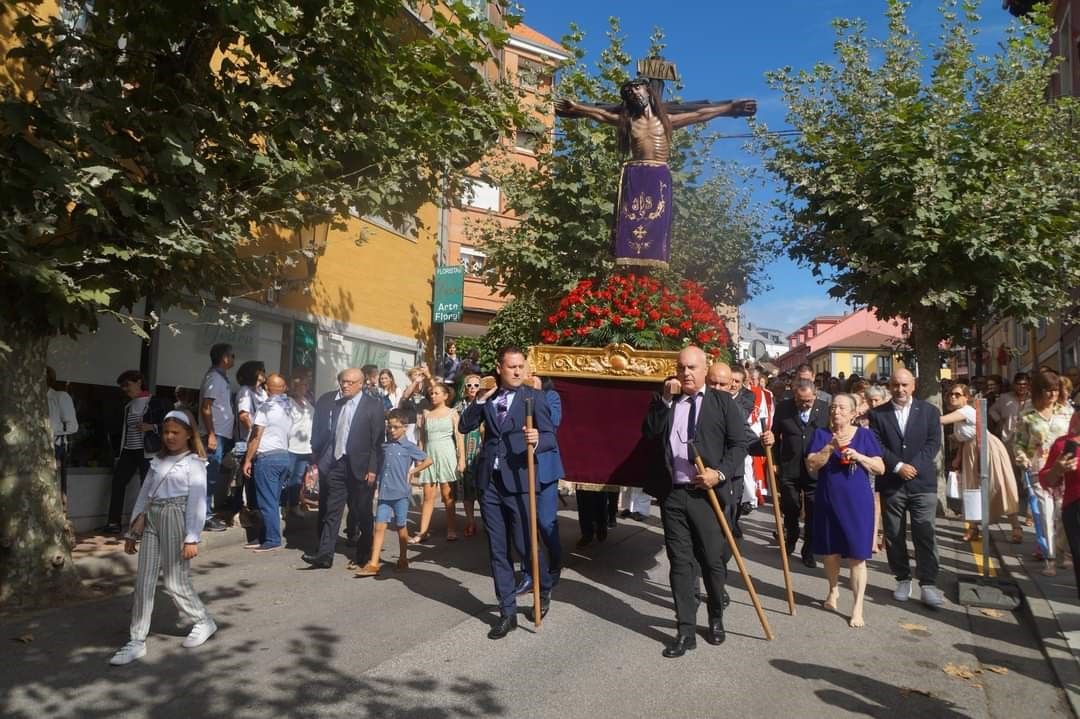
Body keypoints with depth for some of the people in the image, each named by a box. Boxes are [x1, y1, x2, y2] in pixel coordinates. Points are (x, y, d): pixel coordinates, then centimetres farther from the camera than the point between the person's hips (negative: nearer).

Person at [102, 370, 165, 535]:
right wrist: (119, 454, 17)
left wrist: (151, 427, -22)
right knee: (118, 483, 0)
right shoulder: (128, 406, 16)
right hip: (128, 451, 7)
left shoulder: (153, 402, -4)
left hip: (145, 451, -6)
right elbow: (125, 429, 20)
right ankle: (113, 522, 6)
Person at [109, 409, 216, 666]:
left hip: (176, 518, -6)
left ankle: (203, 622, 21)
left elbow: (197, 501, -10)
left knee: (176, 583, 0)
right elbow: (143, 497, 18)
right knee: (143, 581, 2)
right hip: (152, 519, 6)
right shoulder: (158, 461, 16)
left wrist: (192, 538, -16)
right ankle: (137, 641, 8)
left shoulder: (194, 463, -3)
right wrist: (132, 532, 16)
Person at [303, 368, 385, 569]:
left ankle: (364, 556, 22)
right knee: (329, 511, 2)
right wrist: (315, 460, 9)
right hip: (332, 464, 3)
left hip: (360, 467, -3)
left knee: (362, 513, 9)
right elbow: (317, 432, 12)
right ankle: (324, 555, 4)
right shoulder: (326, 401, 5)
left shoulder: (374, 406, -5)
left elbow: (377, 440, -7)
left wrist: (372, 469, -11)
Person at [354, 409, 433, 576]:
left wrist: (412, 471, -3)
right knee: (379, 526, -2)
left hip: (400, 493, -3)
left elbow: (428, 460, 2)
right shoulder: (384, 446, 10)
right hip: (384, 493, 3)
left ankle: (403, 559, 23)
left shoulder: (409, 447, -2)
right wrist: (378, 483, 6)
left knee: (401, 527, 8)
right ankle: (373, 564, -4)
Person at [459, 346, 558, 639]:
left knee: (525, 545, 2)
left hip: (518, 480, -4)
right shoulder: (487, 396, 10)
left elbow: (550, 436, -9)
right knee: (498, 549, 8)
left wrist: (536, 440, -32)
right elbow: (465, 426, 8)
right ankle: (507, 612, 19)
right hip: (489, 480, 4)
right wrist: (480, 400, -5)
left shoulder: (534, 397, -3)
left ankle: (544, 591, 32)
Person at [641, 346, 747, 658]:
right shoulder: (666, 401, 14)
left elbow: (739, 444, 0)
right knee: (680, 563, 6)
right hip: (671, 494, 2)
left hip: (707, 493, -2)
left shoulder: (723, 401, 5)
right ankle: (685, 631, 13)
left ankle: (716, 619, 29)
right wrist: (664, 399, -7)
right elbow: (648, 433, 0)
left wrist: (720, 473, -14)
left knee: (713, 561, 6)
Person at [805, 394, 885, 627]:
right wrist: (831, 447, -20)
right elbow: (811, 466, -9)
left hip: (857, 502, -1)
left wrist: (859, 456, -16)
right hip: (827, 501, 2)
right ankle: (833, 590, 39)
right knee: (829, 551, 14)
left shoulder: (864, 434, 1)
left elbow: (881, 468, 0)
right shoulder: (821, 434, 1)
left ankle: (857, 607, 8)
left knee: (857, 555, -1)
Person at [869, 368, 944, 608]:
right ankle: (903, 579, 20)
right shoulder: (877, 413, 4)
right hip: (891, 483, 1)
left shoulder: (929, 411, 5)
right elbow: (877, 446, -3)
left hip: (922, 481, -1)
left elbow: (934, 443, -3)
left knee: (925, 534, -4)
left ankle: (928, 584, 2)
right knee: (894, 535, 7)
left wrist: (914, 466, -14)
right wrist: (898, 466, -15)